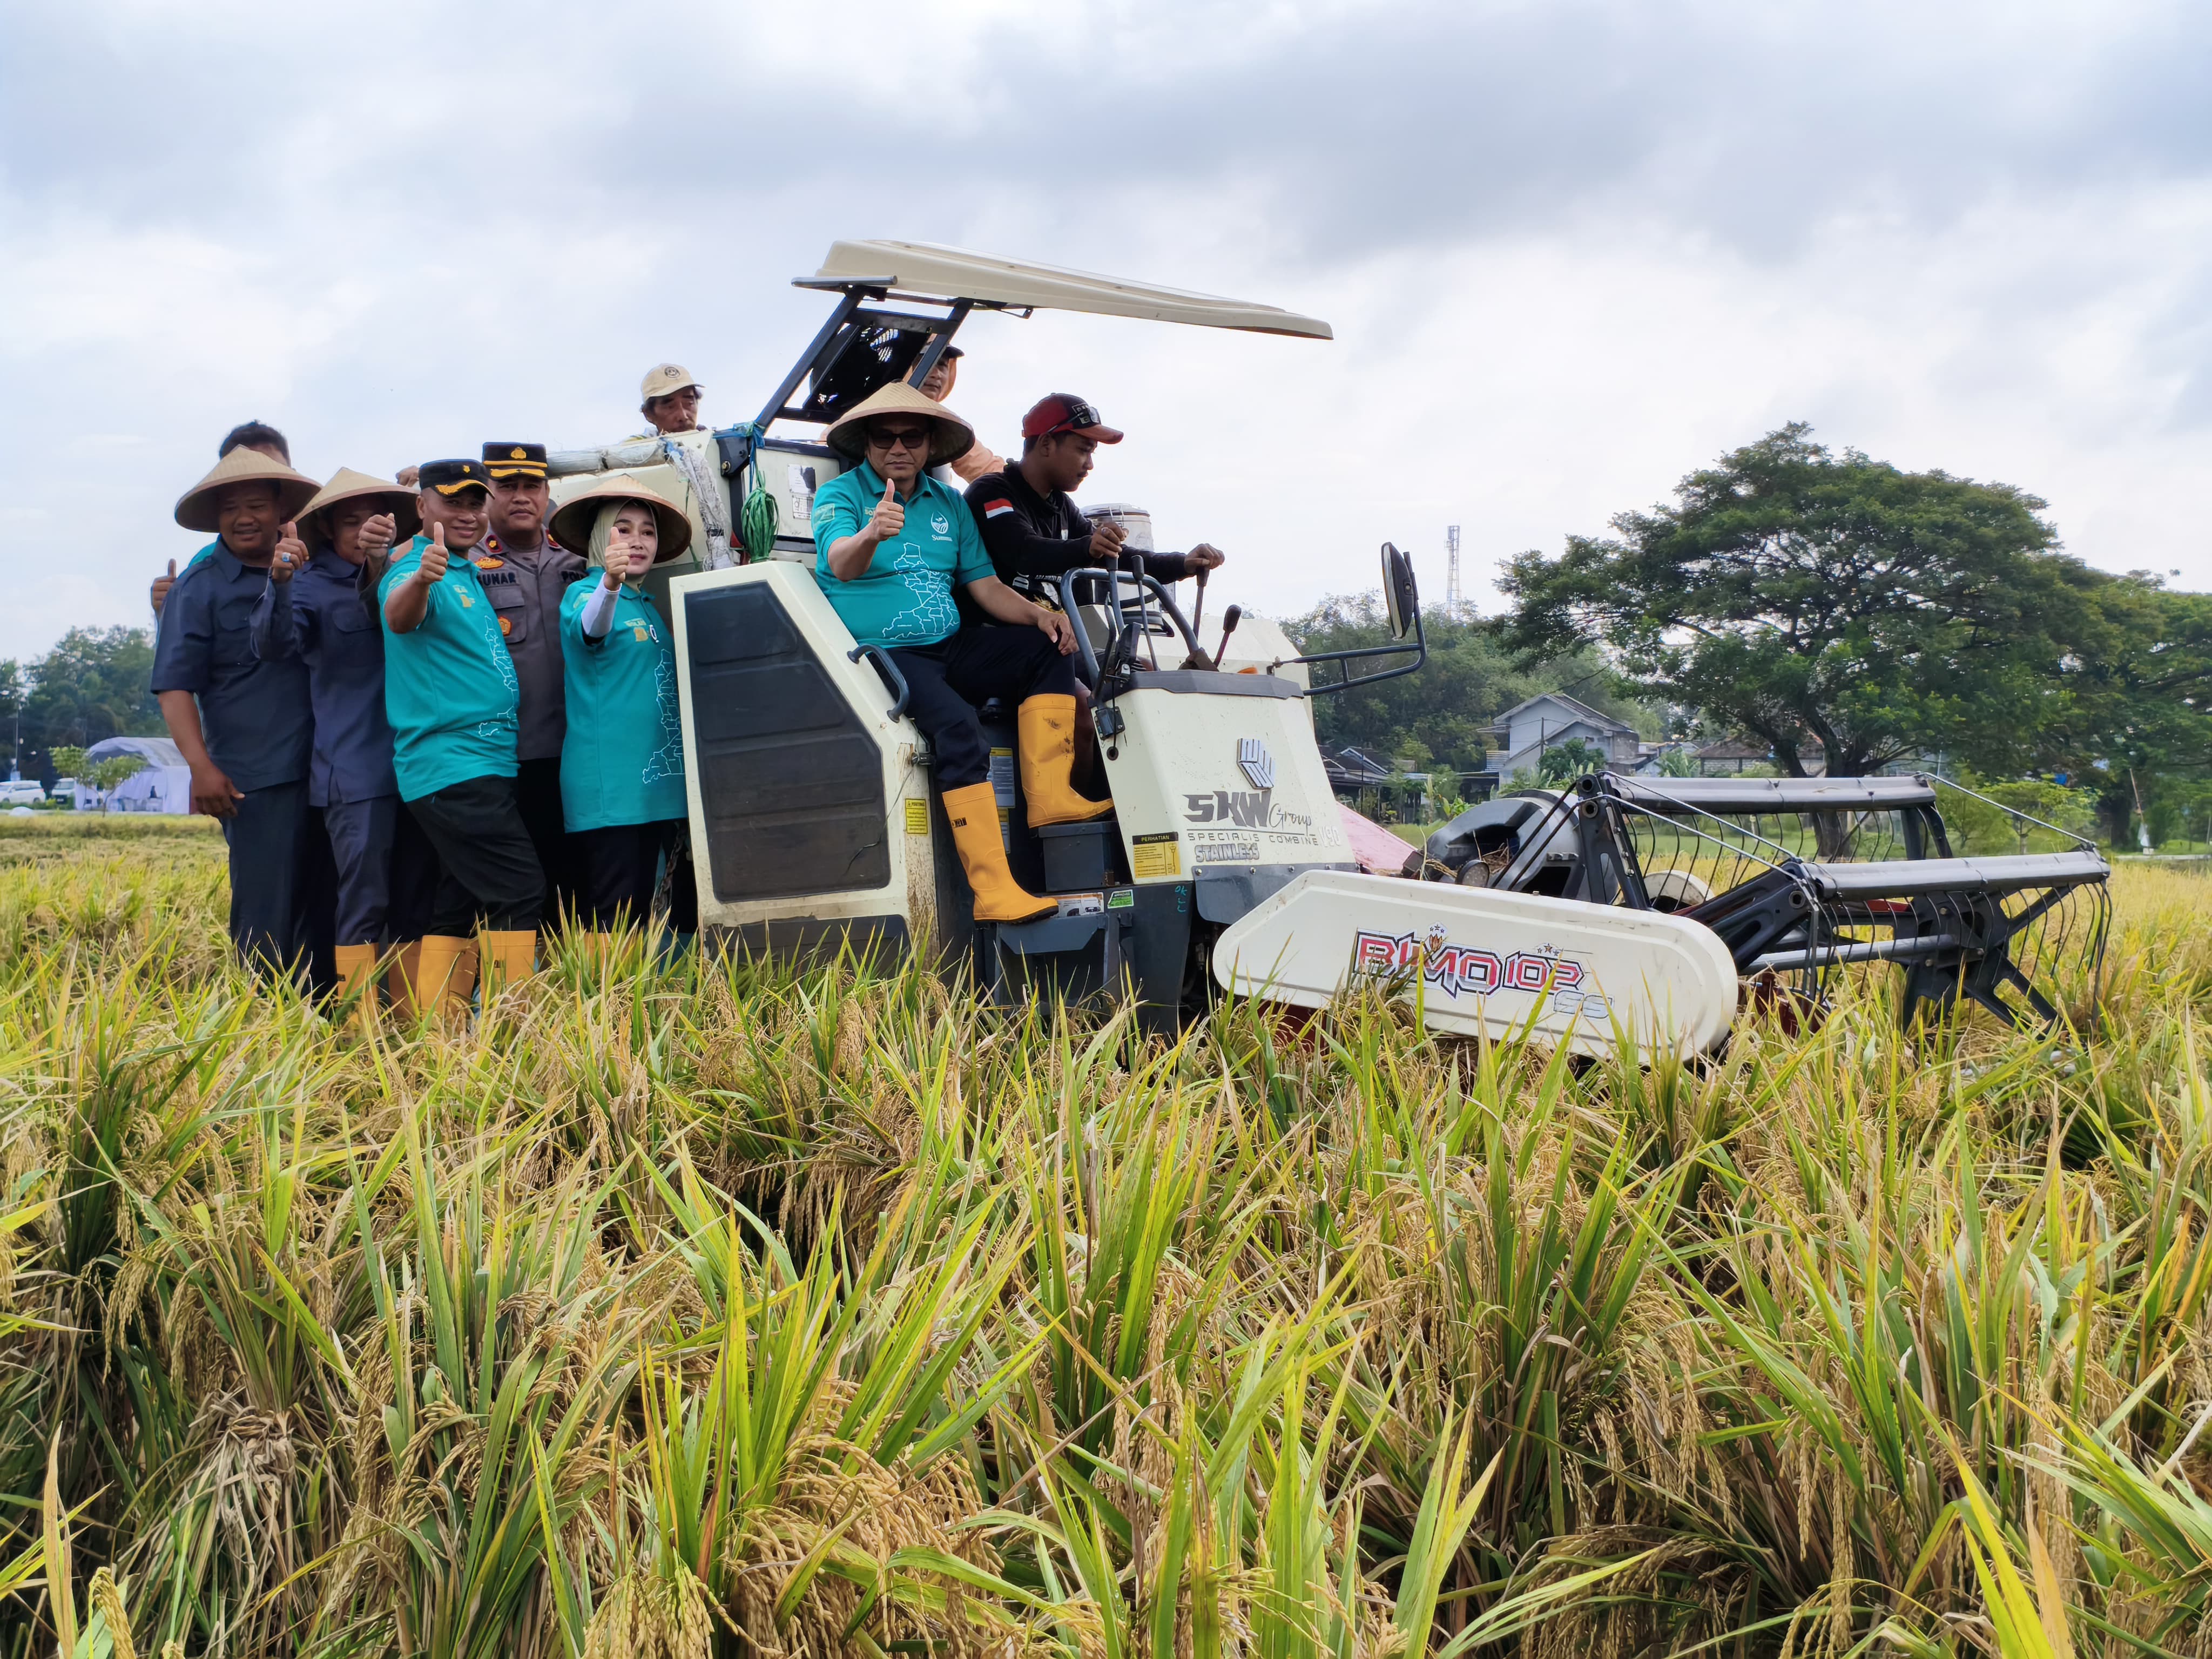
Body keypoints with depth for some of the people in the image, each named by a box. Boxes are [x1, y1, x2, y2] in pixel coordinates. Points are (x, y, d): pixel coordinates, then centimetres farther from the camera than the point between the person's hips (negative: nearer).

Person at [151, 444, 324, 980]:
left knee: (320, 912, 9)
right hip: (256, 782, -5)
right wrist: (202, 768, -14)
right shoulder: (200, 585, 1)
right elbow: (175, 686, -4)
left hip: (326, 771, 5)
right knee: (267, 918, -5)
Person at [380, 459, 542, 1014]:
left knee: (461, 903, 10)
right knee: (520, 888, -14)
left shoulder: (470, 574, 18)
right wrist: (420, 578, -52)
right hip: (451, 765, -9)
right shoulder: (416, 569, -8)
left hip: (486, 764, 9)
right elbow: (399, 617, -32)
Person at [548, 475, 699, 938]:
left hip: (662, 781, 8)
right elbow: (589, 628, -27)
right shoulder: (584, 592, -1)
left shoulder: (648, 606, 21)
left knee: (683, 908, 6)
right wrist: (609, 584, -45)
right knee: (616, 922, -10)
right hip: (611, 789, -8)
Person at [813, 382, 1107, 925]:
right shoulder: (840, 494, -2)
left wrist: (1038, 614, -9)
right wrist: (870, 535, -47)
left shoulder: (949, 503, 16)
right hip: (879, 653, -6)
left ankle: (1049, 796, -20)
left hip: (949, 647, 6)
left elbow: (985, 585, 11)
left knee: (1048, 649, -14)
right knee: (956, 724, -32)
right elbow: (840, 565, -23)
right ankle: (993, 891, -35)